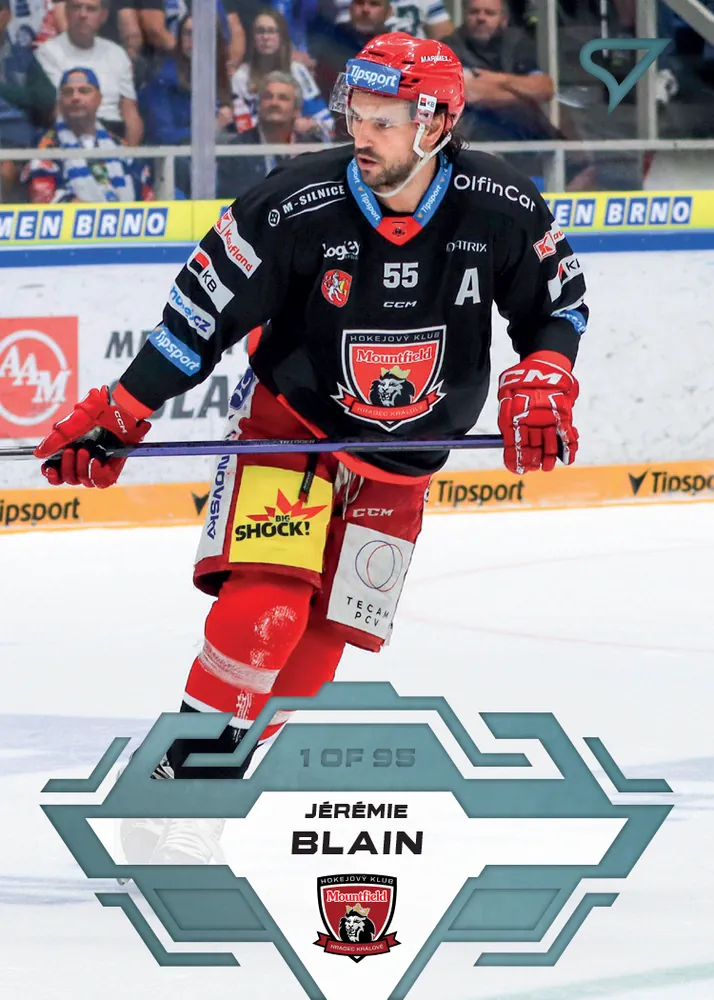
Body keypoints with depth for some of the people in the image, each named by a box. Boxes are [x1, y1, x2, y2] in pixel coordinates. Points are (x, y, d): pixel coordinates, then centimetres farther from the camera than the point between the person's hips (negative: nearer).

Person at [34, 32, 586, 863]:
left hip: (400, 460, 3)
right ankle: (183, 787, -17)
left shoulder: (500, 210, -16)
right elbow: (204, 308, -14)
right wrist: (118, 414, -16)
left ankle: (224, 764, 15)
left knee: (322, 638, 3)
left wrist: (541, 387, -14)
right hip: (290, 423, -3)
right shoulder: (299, 203, -23)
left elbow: (557, 300, 3)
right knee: (265, 602, -22)